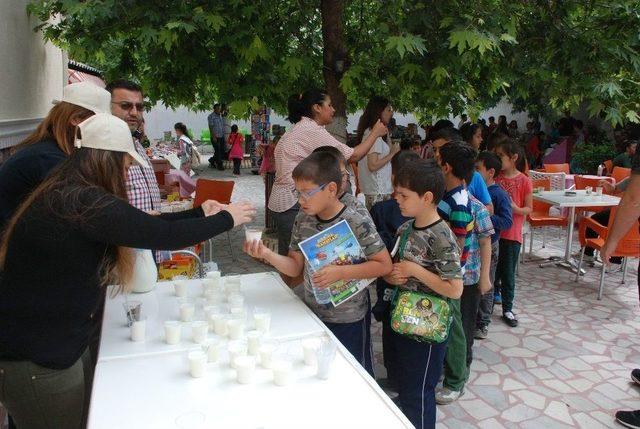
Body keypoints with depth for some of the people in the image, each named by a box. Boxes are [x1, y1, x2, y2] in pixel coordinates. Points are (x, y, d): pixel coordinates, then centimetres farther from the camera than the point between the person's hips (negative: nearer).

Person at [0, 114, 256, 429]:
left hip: (61, 344, 9)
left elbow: (145, 224, 11)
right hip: (35, 361, -9)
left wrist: (199, 214, 15)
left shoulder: (67, 195, 7)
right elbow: (164, 235, -22)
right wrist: (226, 220, -8)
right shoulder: (83, 203, -25)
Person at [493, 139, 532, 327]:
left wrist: (516, 209, -21)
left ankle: (507, 309, 22)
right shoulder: (495, 177, 0)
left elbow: (529, 208, -3)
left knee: (508, 273, 8)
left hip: (511, 234, -2)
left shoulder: (524, 181, -8)